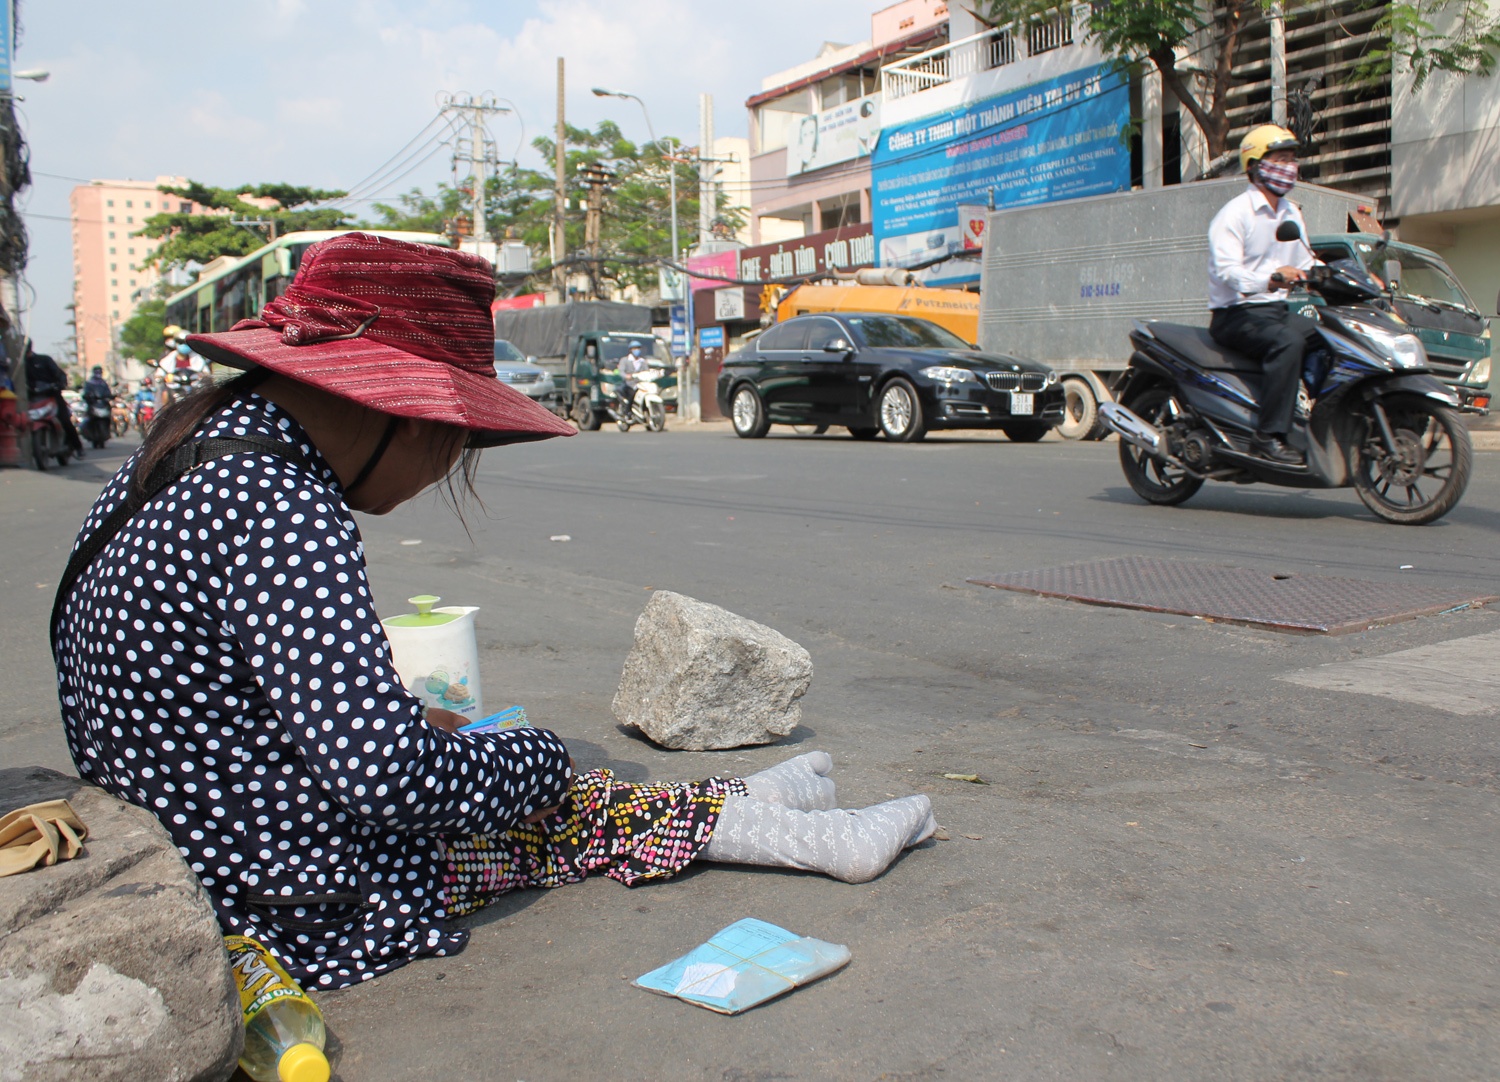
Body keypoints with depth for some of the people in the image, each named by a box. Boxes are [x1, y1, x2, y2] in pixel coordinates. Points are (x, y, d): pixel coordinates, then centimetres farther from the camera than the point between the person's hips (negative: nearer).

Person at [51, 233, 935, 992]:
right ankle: (796, 830, 17)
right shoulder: (279, 507, -29)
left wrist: (406, 717, 13)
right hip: (302, 910, -9)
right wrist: (540, 757, -13)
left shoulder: (198, 436, 4)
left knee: (527, 776, 13)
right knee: (561, 809, 3)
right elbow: (383, 774, -30)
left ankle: (747, 805, 24)